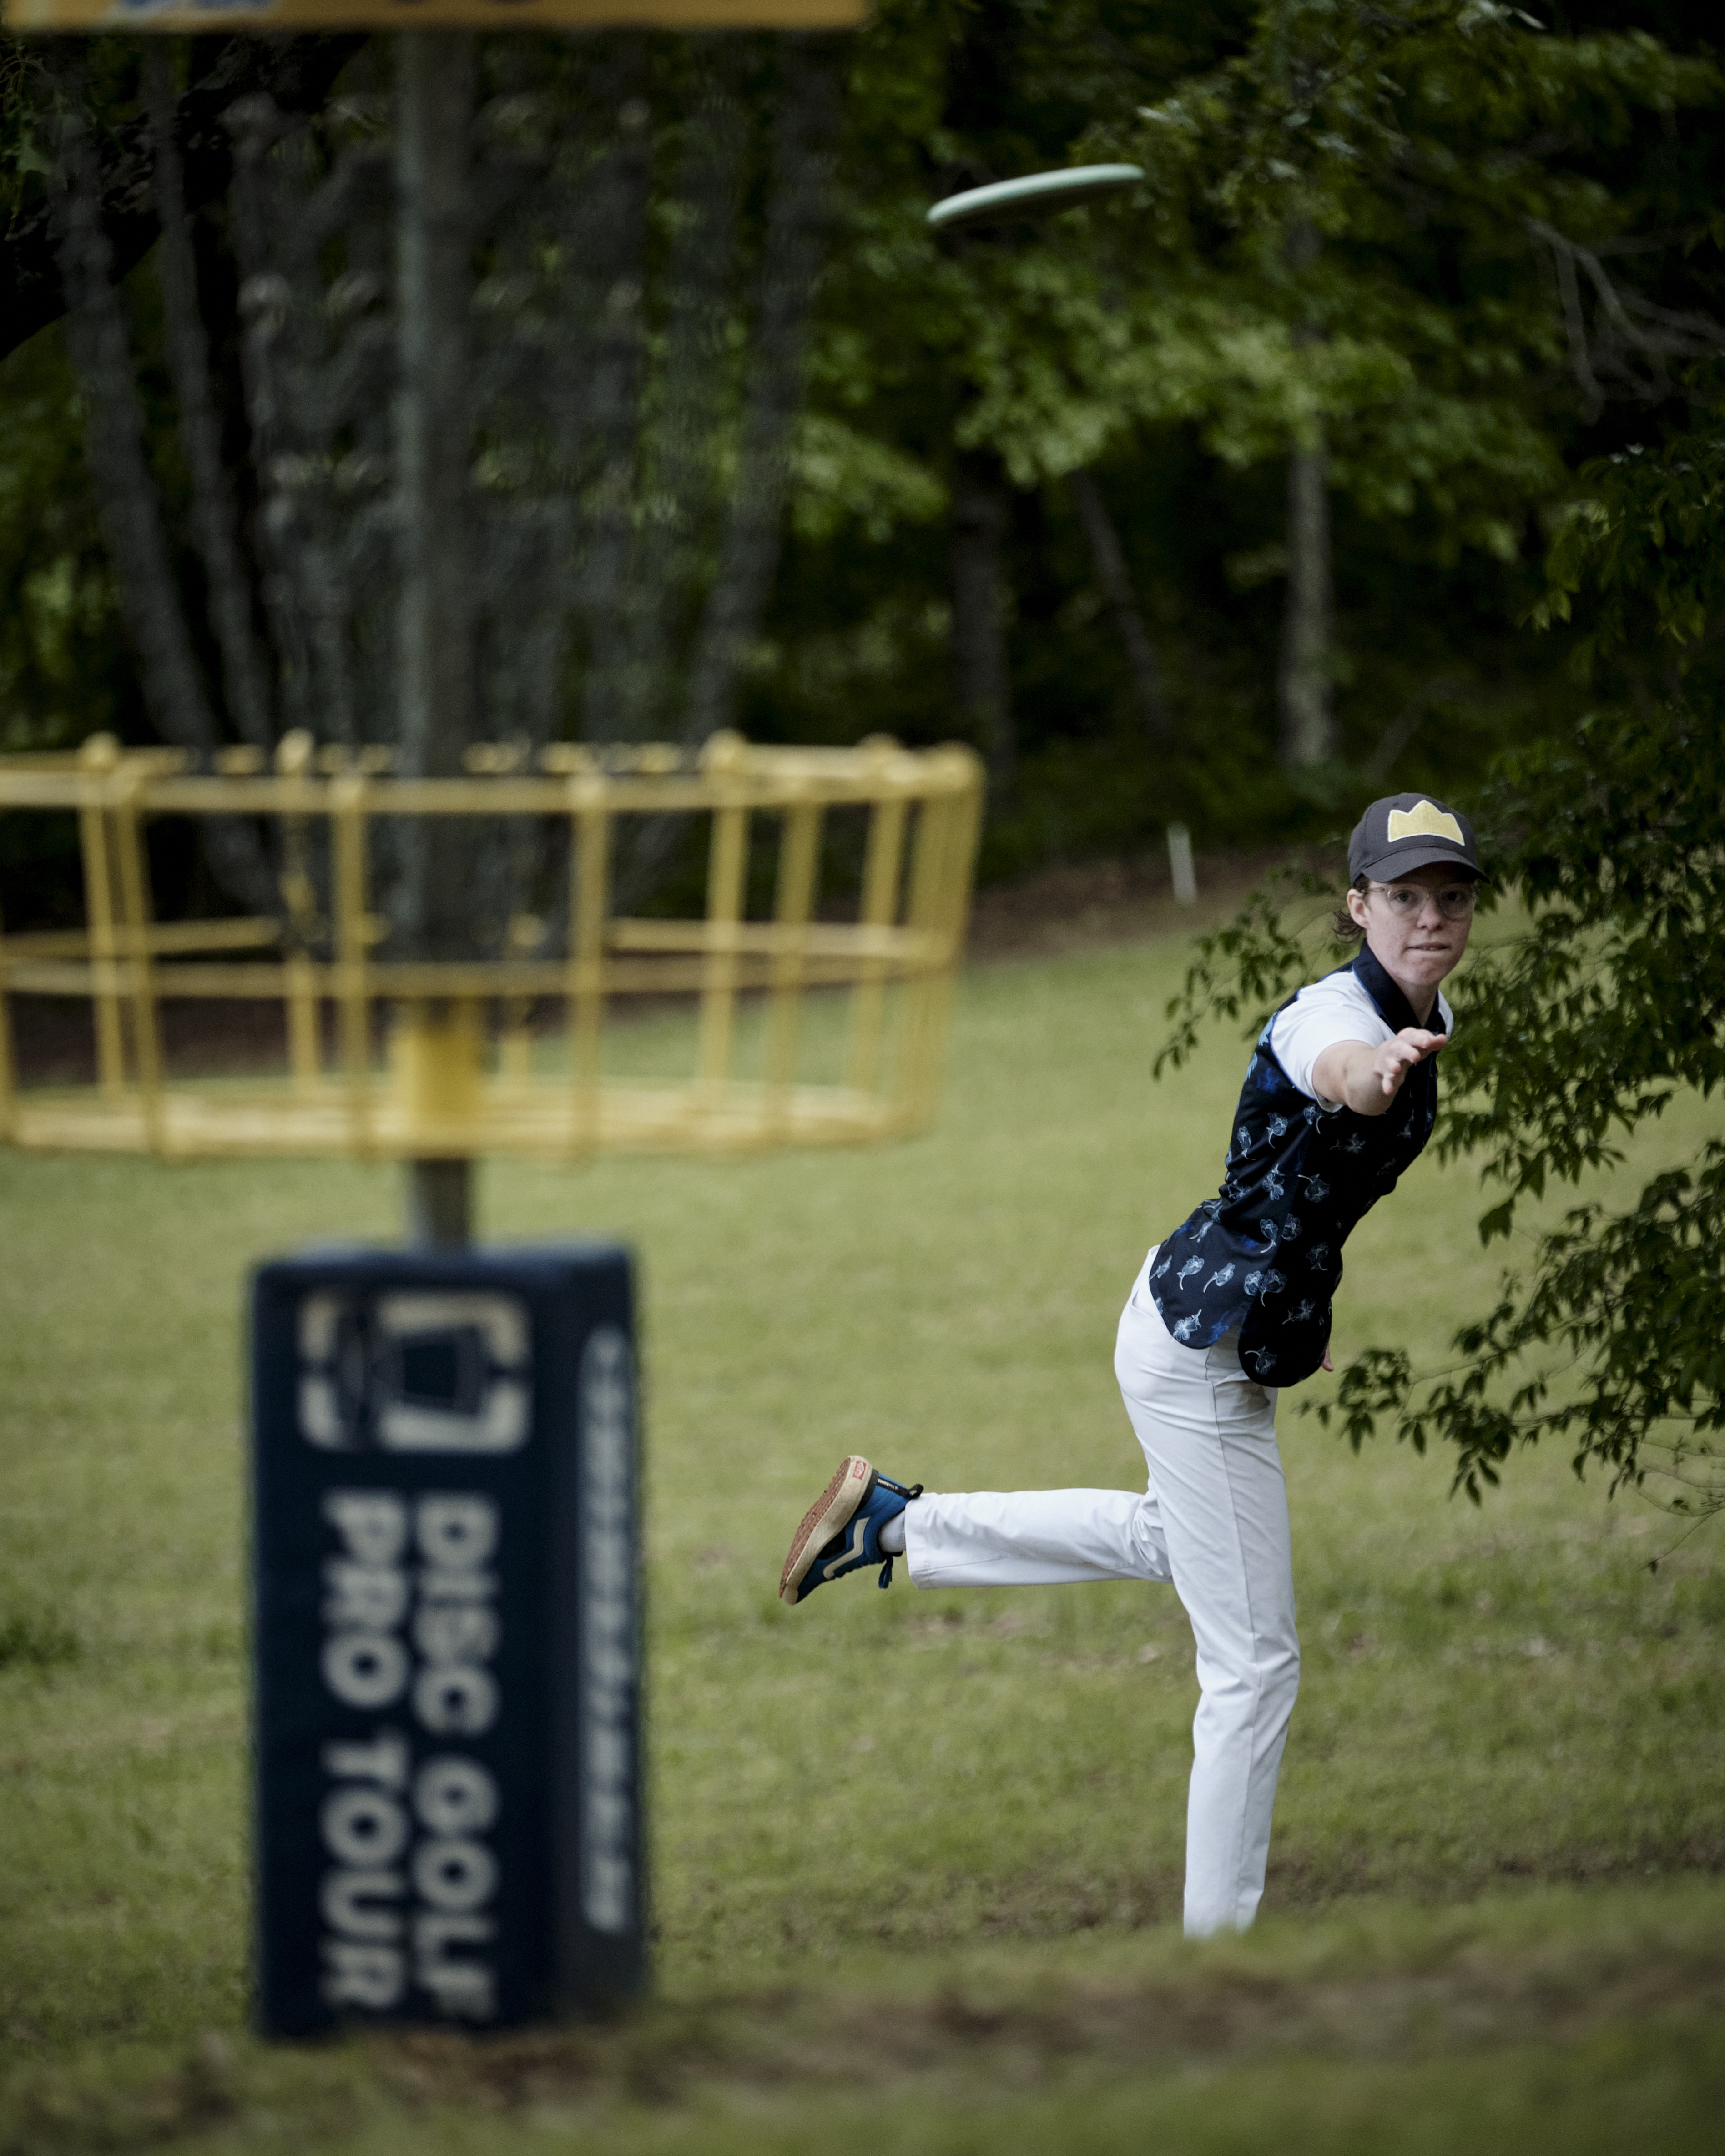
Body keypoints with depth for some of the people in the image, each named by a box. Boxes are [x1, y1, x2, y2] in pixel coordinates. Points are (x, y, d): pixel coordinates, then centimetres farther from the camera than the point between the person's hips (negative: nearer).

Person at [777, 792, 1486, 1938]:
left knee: (1175, 1539, 36)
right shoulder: (1331, 1012, -26)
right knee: (1255, 1661, -4)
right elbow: (1336, 1068, -54)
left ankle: (892, 1521, 38)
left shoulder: (1430, 1018, 2)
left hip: (1224, 1326, 10)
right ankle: (1219, 1937, 5)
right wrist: (1380, 1070, -77)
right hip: (1208, 1345, -10)